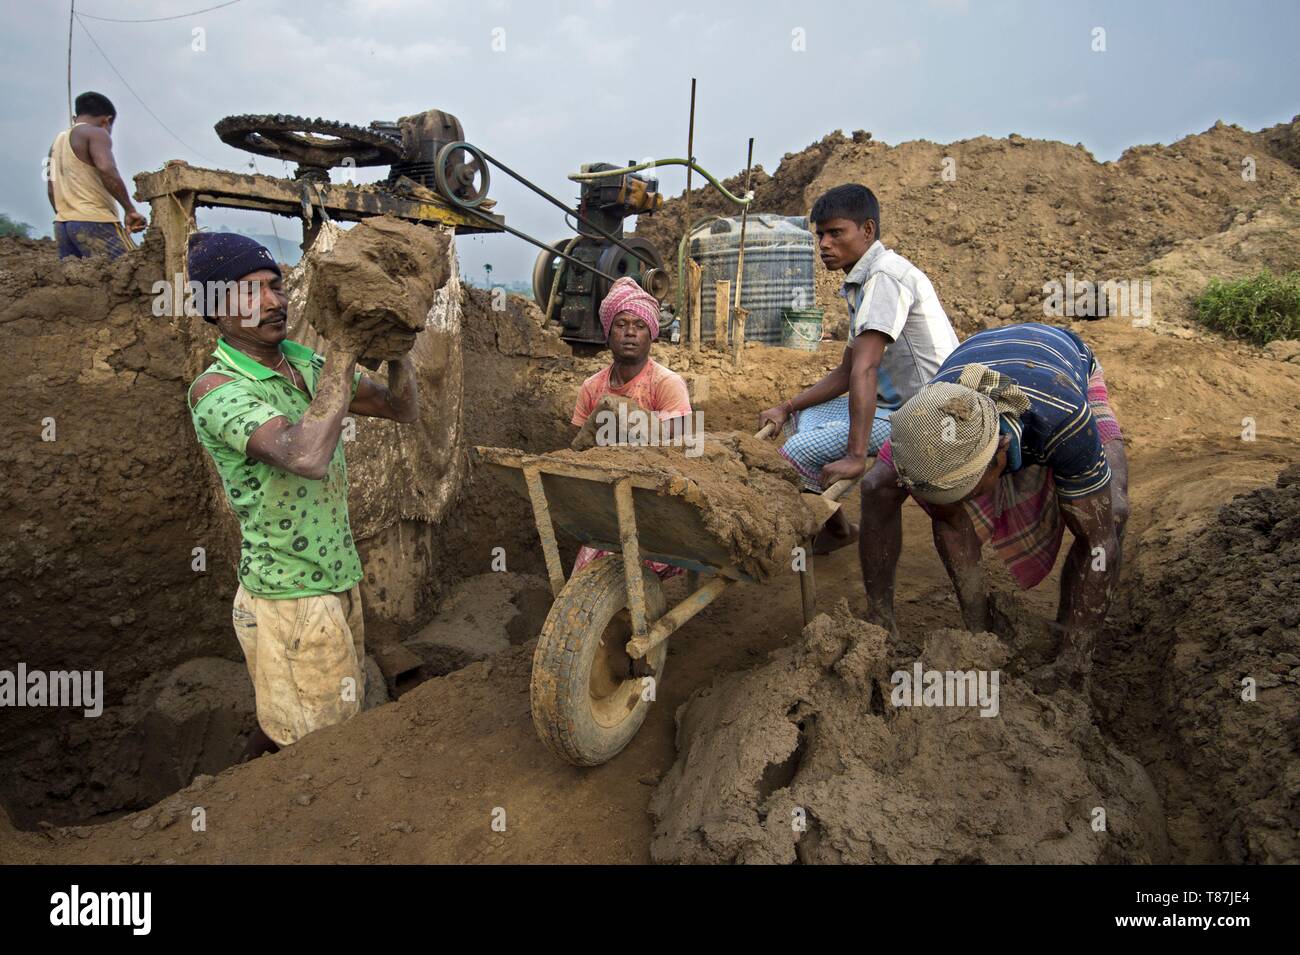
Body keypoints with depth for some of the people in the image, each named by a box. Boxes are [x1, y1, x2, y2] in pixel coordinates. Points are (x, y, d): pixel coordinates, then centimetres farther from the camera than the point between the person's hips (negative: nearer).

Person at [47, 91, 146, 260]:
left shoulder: (58, 140, 23)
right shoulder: (96, 133, -2)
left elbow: (51, 189, 23)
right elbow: (107, 170, -20)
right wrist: (130, 209, -17)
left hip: (62, 224, 9)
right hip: (94, 221, -9)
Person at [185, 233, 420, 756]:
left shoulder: (305, 363, 4)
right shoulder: (216, 390, -19)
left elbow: (403, 408, 9)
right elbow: (307, 457, -37)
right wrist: (344, 351, -30)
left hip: (338, 580, 8)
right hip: (290, 600, -7)